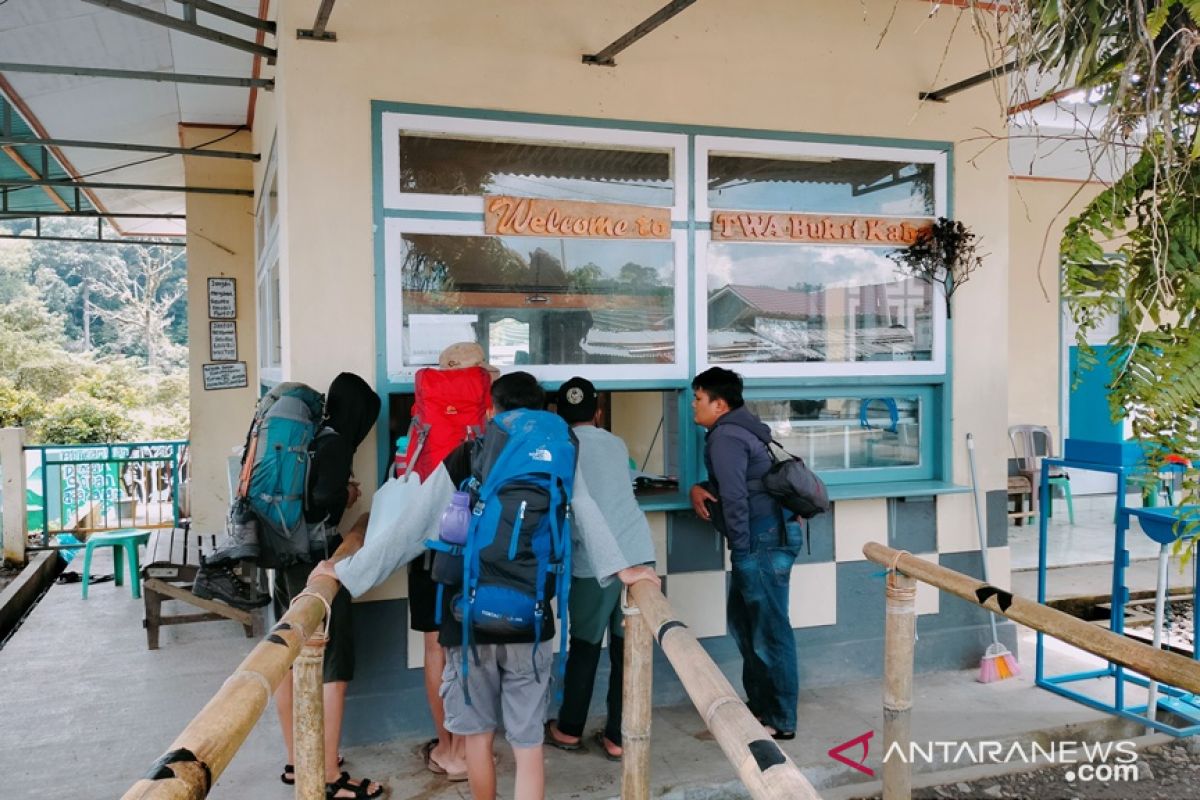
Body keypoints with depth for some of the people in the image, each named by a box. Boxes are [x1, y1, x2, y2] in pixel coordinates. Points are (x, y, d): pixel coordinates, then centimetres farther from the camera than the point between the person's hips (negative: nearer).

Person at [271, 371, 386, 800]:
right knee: (332, 669, 0)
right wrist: (347, 496, -5)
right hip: (317, 563, -9)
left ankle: (296, 761, 31)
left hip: (286, 559, 9)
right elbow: (322, 505, -23)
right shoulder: (335, 443, -14)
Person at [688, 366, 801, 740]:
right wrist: (698, 488, 5)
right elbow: (728, 483, 26)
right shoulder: (735, 430, 18)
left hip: (763, 540, -11)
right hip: (765, 537, 11)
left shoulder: (725, 436, -14)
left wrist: (742, 552, -15)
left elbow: (735, 497, -19)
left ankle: (781, 720, 7)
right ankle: (759, 703, 30)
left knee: (770, 629, -3)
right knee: (743, 619, 19)